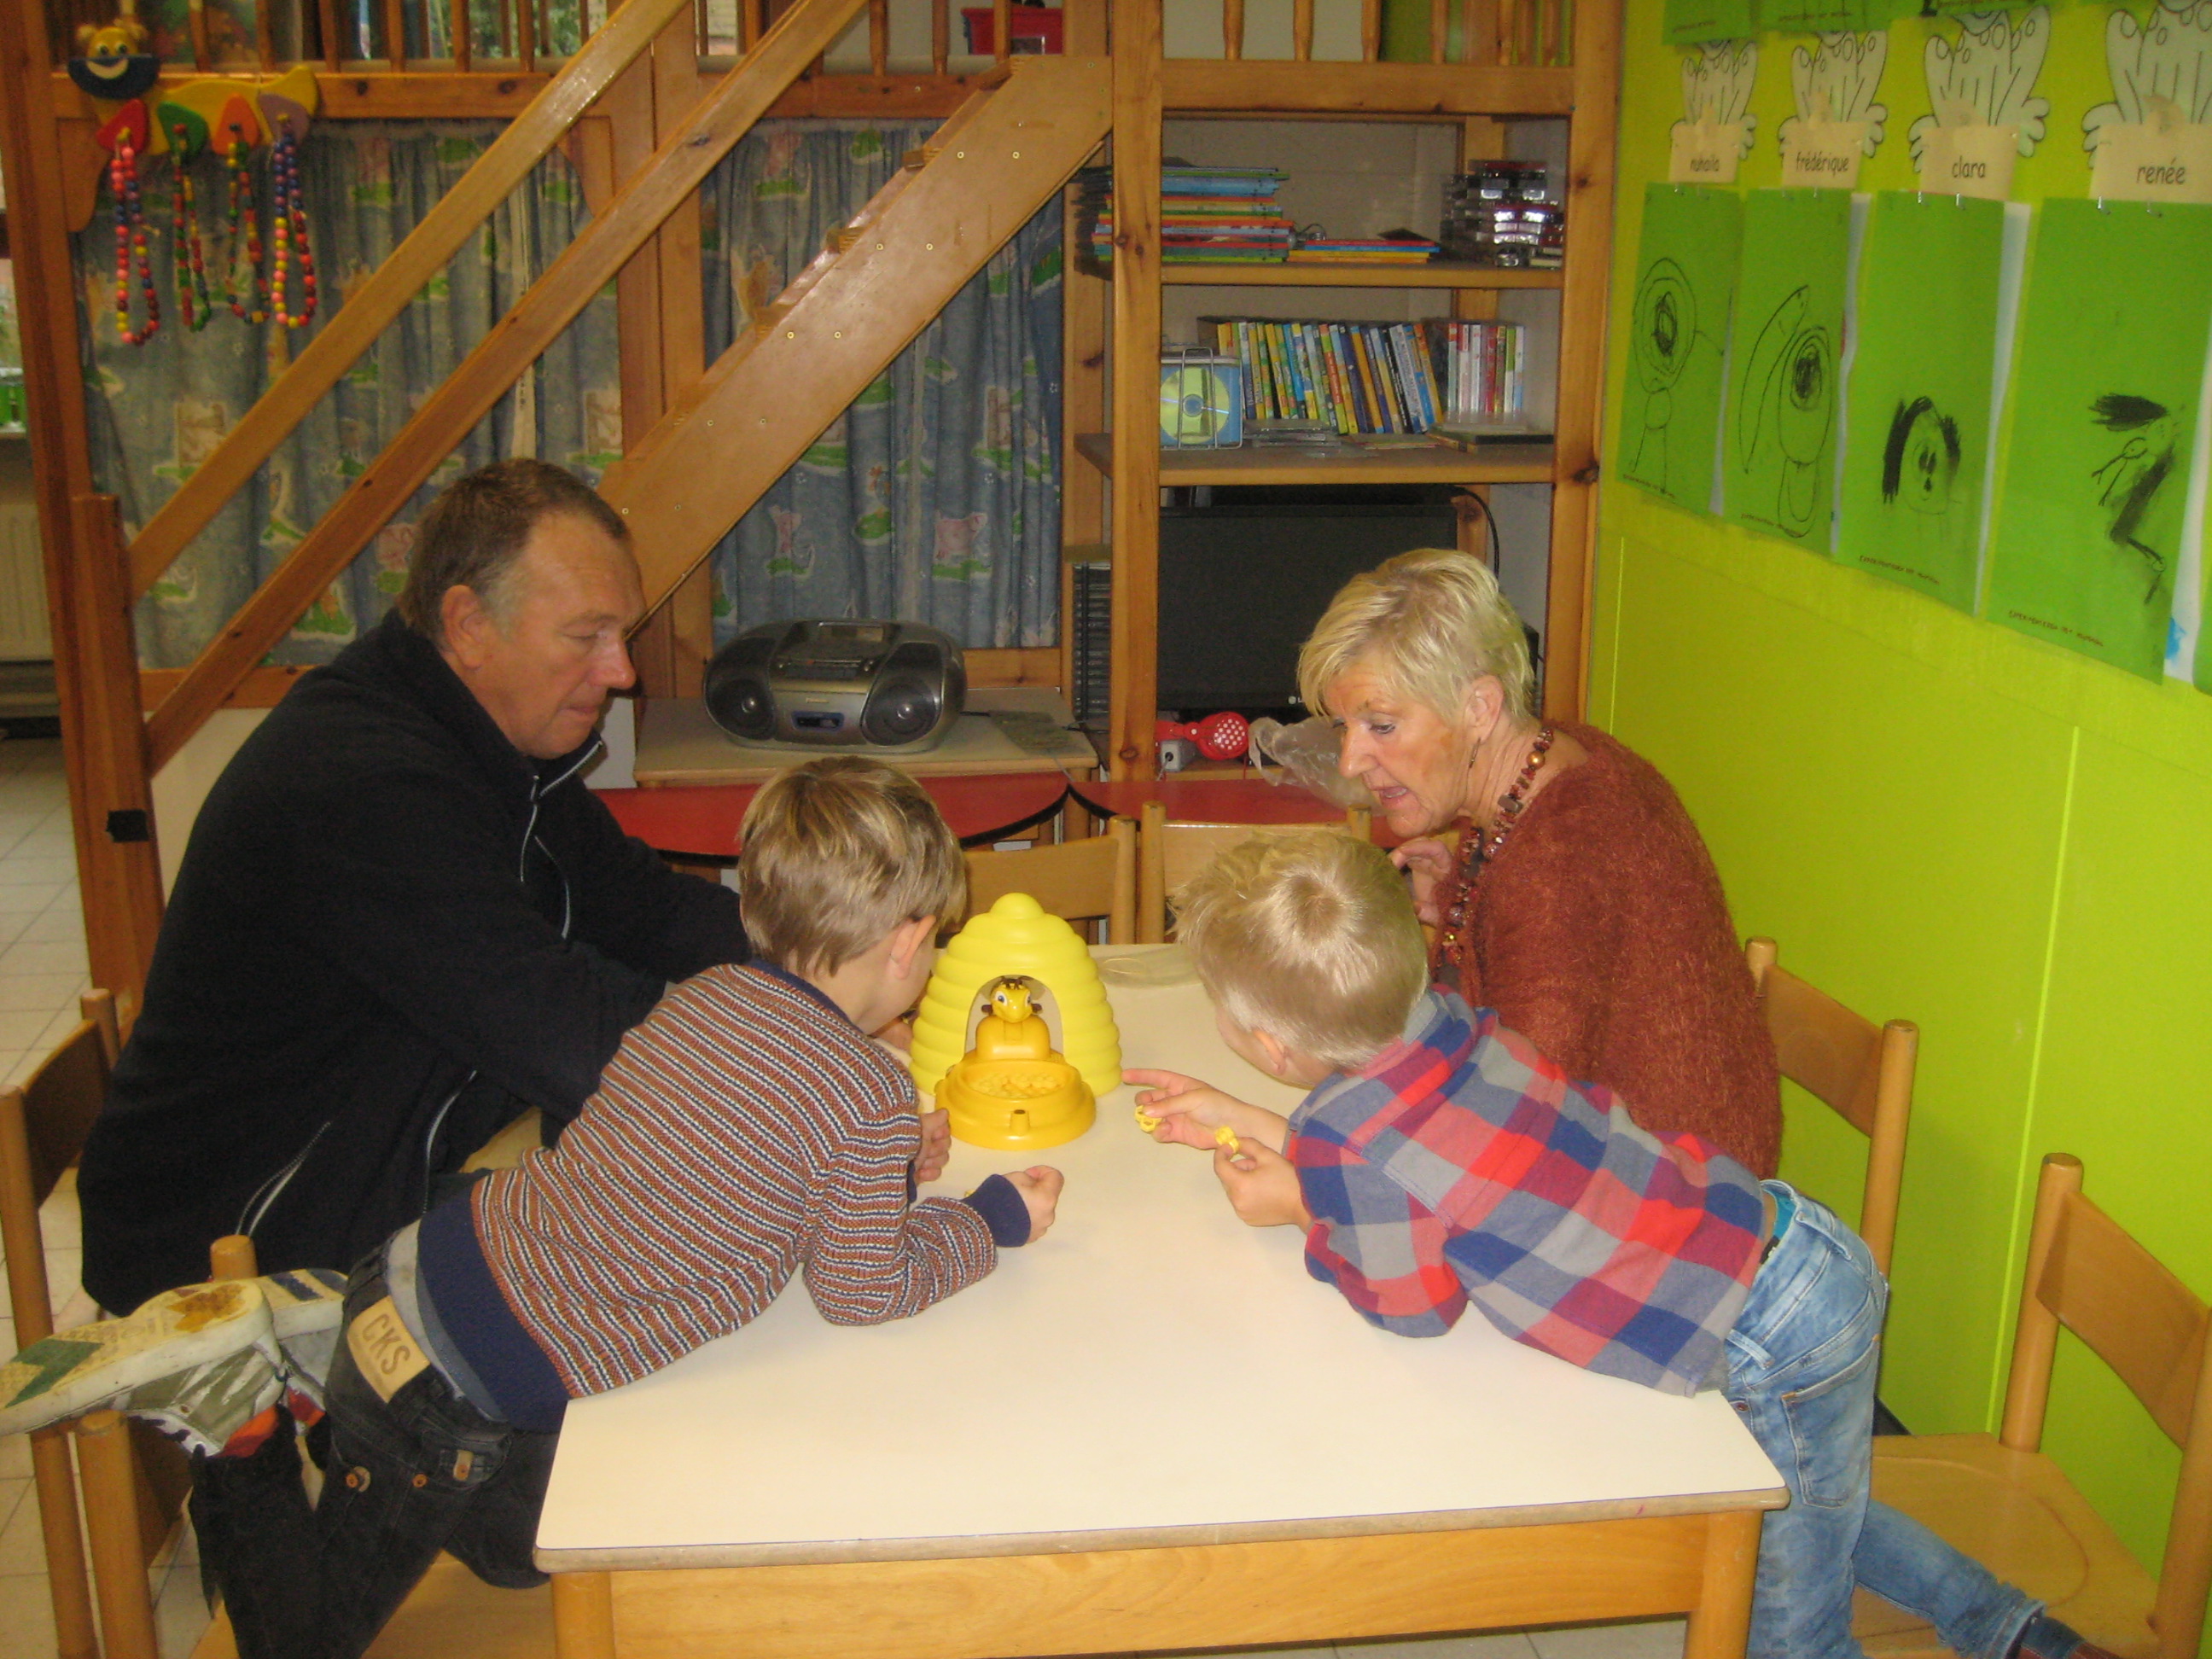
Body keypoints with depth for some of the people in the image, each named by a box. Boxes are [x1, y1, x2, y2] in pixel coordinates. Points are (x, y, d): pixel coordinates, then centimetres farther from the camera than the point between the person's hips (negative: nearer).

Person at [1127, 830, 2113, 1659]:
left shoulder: (1341, 1141, -25)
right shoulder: (1441, 1020, -3)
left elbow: (1416, 1312, -7)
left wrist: (1298, 1212, 4)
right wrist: (1234, 1121, 22)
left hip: (1776, 1353, -9)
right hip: (1803, 1241, 9)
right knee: (1821, 1517, 36)